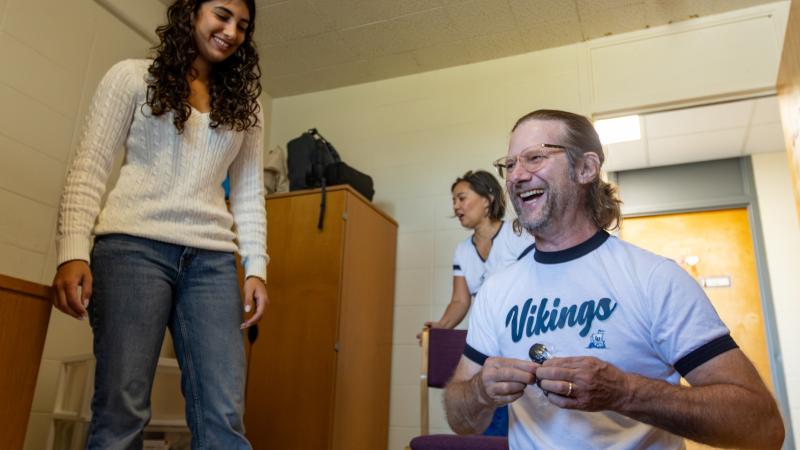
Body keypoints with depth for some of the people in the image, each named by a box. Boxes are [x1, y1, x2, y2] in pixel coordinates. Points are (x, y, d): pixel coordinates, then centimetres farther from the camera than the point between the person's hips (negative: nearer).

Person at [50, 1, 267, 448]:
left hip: (212, 260, 3)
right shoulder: (132, 77, 10)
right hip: (135, 245, -2)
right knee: (122, 407, -7)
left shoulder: (244, 103, 19)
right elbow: (90, 167, 1)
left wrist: (256, 266, 5)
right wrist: (73, 250, -12)